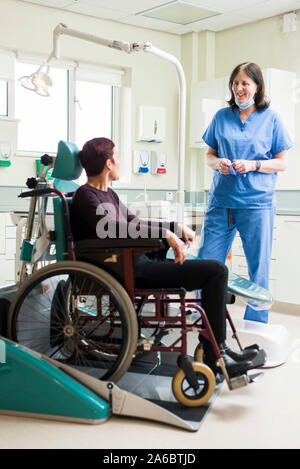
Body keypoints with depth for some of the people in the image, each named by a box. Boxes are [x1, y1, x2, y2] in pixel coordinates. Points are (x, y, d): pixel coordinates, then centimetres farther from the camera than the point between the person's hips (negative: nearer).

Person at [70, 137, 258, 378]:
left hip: (139, 262, 11)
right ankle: (214, 357, -7)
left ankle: (219, 346, 20)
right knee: (216, 271, -15)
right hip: (130, 272, -11)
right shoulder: (85, 195, -9)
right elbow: (115, 229, -26)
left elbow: (134, 223, 28)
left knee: (217, 270, 17)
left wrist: (176, 227, 15)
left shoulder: (108, 194, 20)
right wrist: (166, 233, -26)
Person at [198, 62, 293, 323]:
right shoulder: (222, 116, 11)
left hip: (257, 204, -2)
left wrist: (253, 165, -12)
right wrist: (218, 163, -6)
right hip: (221, 202, 2)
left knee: (258, 270, 4)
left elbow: (282, 163, 4)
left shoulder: (271, 118, 4)